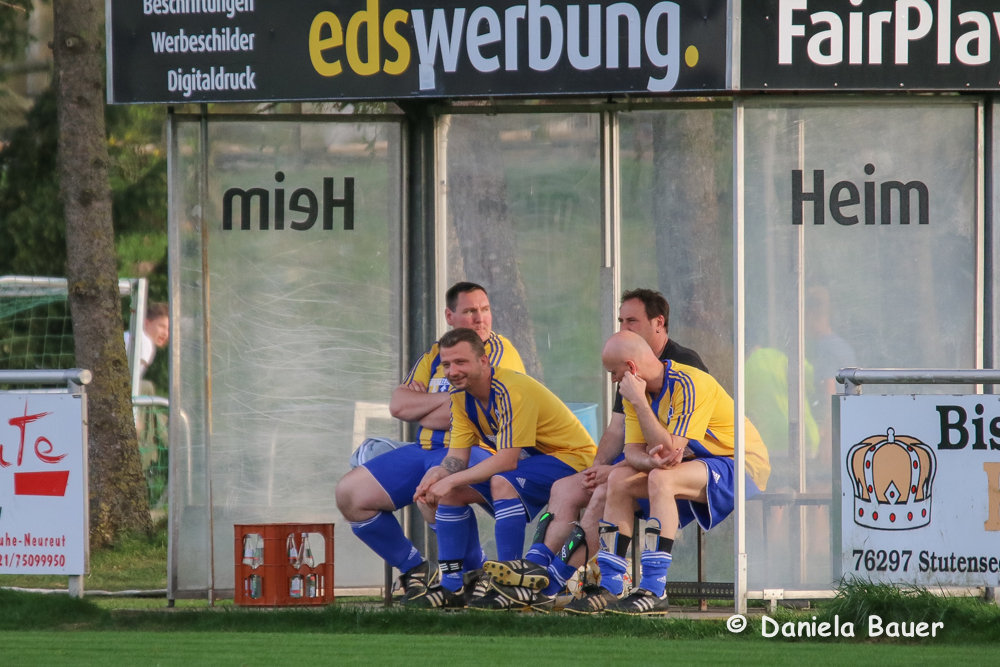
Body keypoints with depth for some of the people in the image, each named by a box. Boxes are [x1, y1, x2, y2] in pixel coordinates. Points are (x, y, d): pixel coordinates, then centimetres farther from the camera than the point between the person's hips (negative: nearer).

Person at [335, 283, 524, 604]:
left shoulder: (500, 352, -5)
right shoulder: (436, 354, 17)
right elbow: (398, 405, 6)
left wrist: (421, 405, -2)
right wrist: (446, 399, -8)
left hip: (473, 451, -8)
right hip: (424, 451, 8)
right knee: (350, 494, -2)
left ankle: (478, 572, -18)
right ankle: (414, 570, 8)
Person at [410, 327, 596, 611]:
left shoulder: (510, 392, -28)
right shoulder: (461, 396, 0)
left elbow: (507, 460, -31)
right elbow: (458, 456, 0)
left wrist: (451, 480, -30)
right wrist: (438, 476, -23)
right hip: (528, 460, 9)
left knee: (502, 482, -35)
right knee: (451, 491, 2)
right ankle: (451, 587, 4)